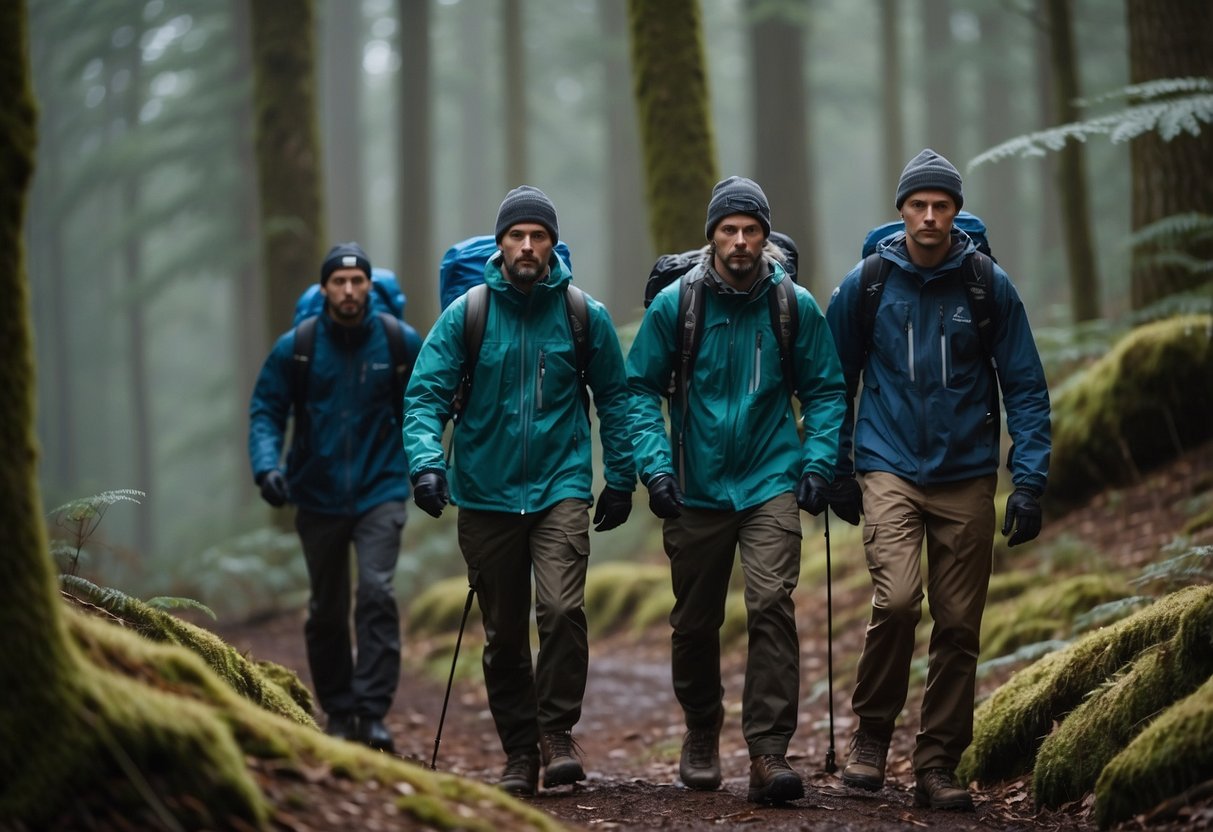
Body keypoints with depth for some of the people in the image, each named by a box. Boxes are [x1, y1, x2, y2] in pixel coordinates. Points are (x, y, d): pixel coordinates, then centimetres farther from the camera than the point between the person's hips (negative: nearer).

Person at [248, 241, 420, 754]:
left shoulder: (400, 343, -2)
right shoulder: (295, 348, -5)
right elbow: (265, 412, -2)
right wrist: (267, 466, -18)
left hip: (380, 491, -1)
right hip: (318, 496, 1)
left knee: (377, 592, -18)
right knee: (326, 611, 10)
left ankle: (373, 712, -17)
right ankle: (337, 712, 24)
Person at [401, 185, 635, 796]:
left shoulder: (585, 314, 1)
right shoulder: (466, 314, -1)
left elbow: (614, 398, 11)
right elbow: (425, 394, -3)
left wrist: (621, 478, 8)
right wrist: (425, 461, -19)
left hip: (561, 488, -1)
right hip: (487, 494, 1)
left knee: (562, 609, -19)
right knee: (503, 633, 7)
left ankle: (558, 733, -4)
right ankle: (519, 752, 19)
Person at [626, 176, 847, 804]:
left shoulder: (796, 306, -2)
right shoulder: (675, 304, -4)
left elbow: (824, 390, 6)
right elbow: (640, 388, 1)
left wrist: (818, 464, -5)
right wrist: (653, 464, -10)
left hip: (771, 483, -1)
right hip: (695, 487, 1)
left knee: (773, 604, -18)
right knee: (695, 621, 11)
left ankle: (769, 751, -17)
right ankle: (701, 734, 35)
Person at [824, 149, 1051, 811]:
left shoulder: (989, 285, 0)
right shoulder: (865, 285, 0)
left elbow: (1025, 386, 2)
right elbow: (836, 383, 11)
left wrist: (1029, 481, -6)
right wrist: (837, 471, 10)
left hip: (967, 476, 1)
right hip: (889, 470, -1)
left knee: (958, 626, 3)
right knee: (896, 600, -21)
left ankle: (938, 765, 15)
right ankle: (871, 732, 1)